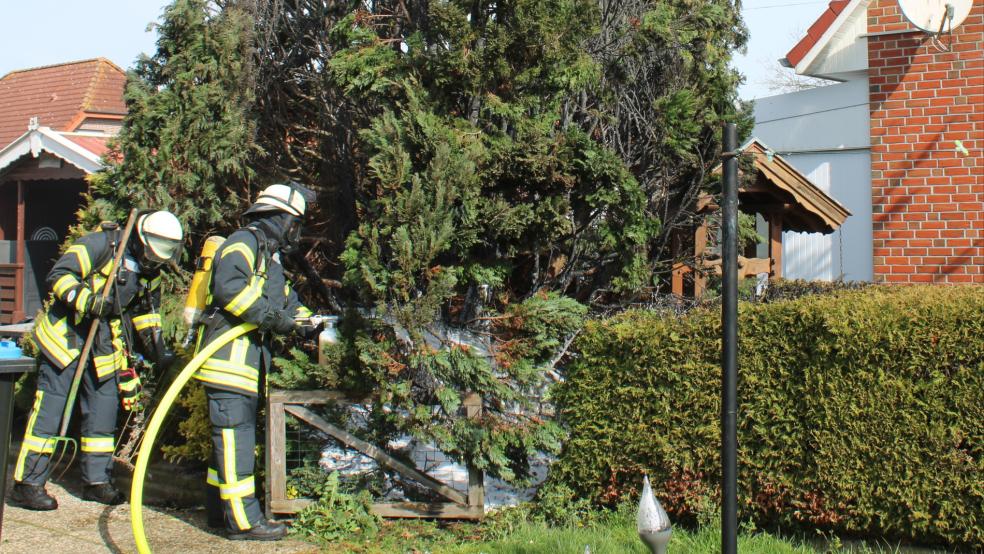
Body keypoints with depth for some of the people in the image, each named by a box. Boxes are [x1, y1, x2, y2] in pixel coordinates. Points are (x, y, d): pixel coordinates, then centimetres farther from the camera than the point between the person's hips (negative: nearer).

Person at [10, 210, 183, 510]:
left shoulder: (151, 273, 8)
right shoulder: (103, 243, -14)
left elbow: (146, 313, 21)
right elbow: (59, 275, -19)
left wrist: (158, 350, 11)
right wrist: (85, 300, -33)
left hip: (104, 344, 7)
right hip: (65, 335, -7)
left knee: (103, 409, 8)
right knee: (49, 407, -8)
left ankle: (97, 480, 19)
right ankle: (27, 484, -5)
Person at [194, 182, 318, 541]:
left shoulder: (270, 257, 24)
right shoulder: (243, 244, -9)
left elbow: (285, 297, 24)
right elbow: (228, 287, -25)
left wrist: (305, 323, 4)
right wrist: (271, 318, -24)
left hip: (247, 359, 11)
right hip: (227, 357, -11)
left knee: (233, 436, 15)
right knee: (235, 434, -11)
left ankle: (220, 509, 23)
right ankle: (242, 520, -12)